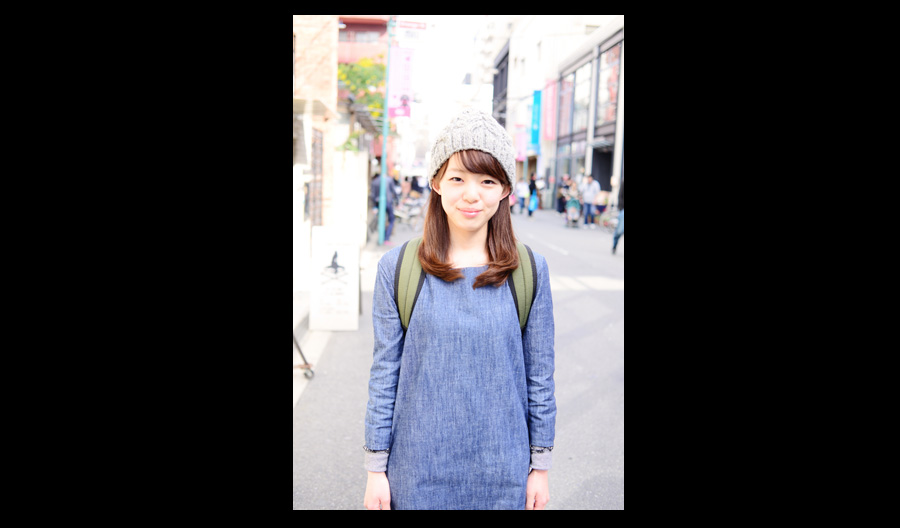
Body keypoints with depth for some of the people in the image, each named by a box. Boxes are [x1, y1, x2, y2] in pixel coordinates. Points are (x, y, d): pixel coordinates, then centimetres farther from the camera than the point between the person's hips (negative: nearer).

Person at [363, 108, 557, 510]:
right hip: (418, 466, 0)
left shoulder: (530, 271, -5)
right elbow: (384, 372, -3)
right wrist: (376, 468, 0)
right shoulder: (397, 268, -7)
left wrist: (540, 466, 4)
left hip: (502, 471, 1)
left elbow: (540, 374, 0)